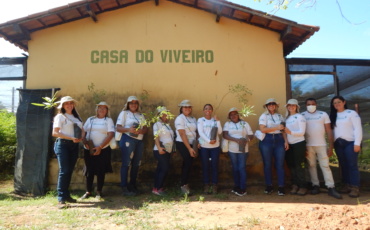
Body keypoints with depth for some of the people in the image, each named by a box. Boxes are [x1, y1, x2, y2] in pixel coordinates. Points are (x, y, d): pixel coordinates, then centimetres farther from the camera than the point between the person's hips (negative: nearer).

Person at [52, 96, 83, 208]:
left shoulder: (76, 117, 18)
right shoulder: (60, 116, -1)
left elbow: (81, 130, 20)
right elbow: (55, 133, -9)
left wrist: (80, 138, -3)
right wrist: (71, 138, -16)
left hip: (74, 145, 6)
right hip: (63, 144, -6)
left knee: (70, 171, 9)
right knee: (64, 171, -10)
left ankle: (66, 195, 19)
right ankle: (61, 199, -6)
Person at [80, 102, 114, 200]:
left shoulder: (108, 120, 3)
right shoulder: (90, 119, 13)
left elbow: (110, 134, -8)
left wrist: (100, 147, -15)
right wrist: (85, 142, -10)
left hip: (103, 149, -2)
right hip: (89, 149, 3)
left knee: (101, 171, 2)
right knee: (89, 170, 6)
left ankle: (99, 192, 16)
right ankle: (88, 191, 19)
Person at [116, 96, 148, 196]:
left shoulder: (141, 115, 20)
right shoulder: (124, 113, 4)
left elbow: (146, 128, 12)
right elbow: (118, 128, -5)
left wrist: (141, 131, -11)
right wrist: (129, 129, -21)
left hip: (139, 141, 6)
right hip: (128, 139, -5)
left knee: (136, 164, 8)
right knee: (126, 163, -7)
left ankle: (133, 186, 20)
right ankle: (124, 188, -2)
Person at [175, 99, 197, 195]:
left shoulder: (193, 119, 13)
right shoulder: (180, 118, -8)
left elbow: (195, 132, 11)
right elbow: (182, 134, -14)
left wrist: (196, 144, -5)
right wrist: (189, 148, -17)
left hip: (191, 144, 6)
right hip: (182, 144, -6)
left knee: (187, 164, 11)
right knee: (188, 163, -11)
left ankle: (184, 184, 22)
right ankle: (184, 185, 3)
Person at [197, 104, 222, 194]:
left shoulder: (215, 120, 11)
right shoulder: (200, 120, 2)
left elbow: (219, 132, 0)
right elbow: (200, 132, -9)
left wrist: (218, 121, -7)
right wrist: (209, 141, -19)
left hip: (215, 146, 2)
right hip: (204, 146, -2)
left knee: (215, 166, 3)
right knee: (205, 166, 4)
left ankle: (214, 185, 12)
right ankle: (206, 185, 14)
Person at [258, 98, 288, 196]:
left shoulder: (280, 116, 13)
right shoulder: (263, 116, 2)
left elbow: (283, 130, 13)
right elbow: (263, 129, -11)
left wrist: (286, 141, 1)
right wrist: (277, 127, -11)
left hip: (279, 140, 2)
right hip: (267, 140, -2)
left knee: (280, 164, 0)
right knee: (267, 164, 4)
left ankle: (281, 187, 7)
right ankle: (269, 186, 15)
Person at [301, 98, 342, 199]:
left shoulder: (323, 114, 5)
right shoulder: (302, 115, 4)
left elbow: (329, 131, 4)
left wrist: (331, 147, -3)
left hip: (321, 145, 0)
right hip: (308, 145, 1)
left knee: (325, 166, 0)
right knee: (311, 166, 5)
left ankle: (331, 188, 2)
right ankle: (316, 186, 14)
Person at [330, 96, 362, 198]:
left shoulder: (351, 113, -1)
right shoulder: (333, 116, 13)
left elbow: (358, 129, -7)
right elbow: (332, 130, 11)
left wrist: (357, 143, -14)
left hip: (350, 142, -5)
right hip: (338, 143, 5)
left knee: (352, 165, -5)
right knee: (343, 165, 8)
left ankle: (355, 187, -2)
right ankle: (346, 185, 15)